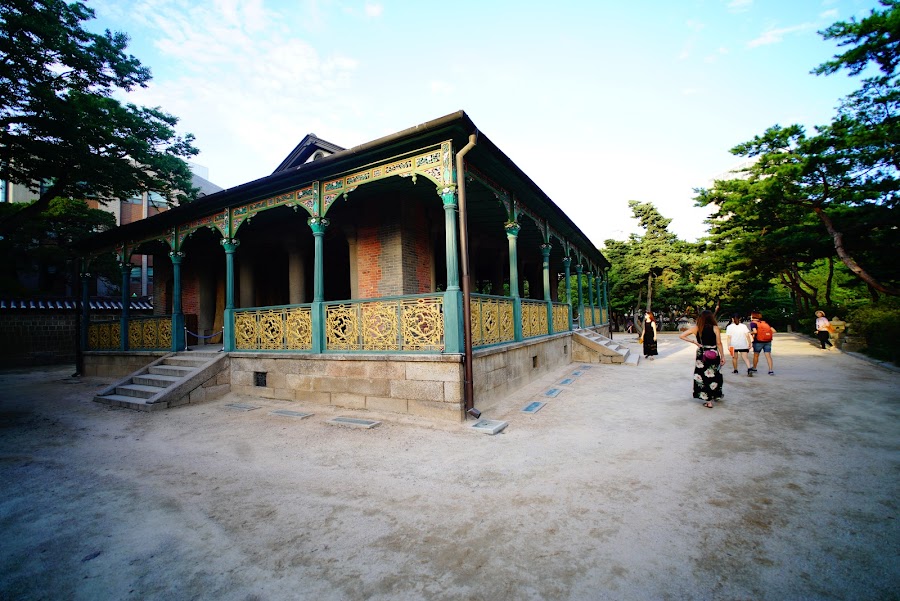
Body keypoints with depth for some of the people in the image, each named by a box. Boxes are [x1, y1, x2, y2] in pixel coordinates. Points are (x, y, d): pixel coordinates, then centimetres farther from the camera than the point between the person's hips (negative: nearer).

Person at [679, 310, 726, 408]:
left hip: (701, 355, 0)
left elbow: (681, 336, -6)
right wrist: (722, 356, 1)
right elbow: (719, 343, -6)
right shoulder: (715, 328, -6)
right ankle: (716, 396, 34)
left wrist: (694, 342, 0)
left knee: (703, 376, 8)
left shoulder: (696, 328, -3)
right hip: (714, 355, 0)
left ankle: (708, 401, 12)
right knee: (715, 376, 18)